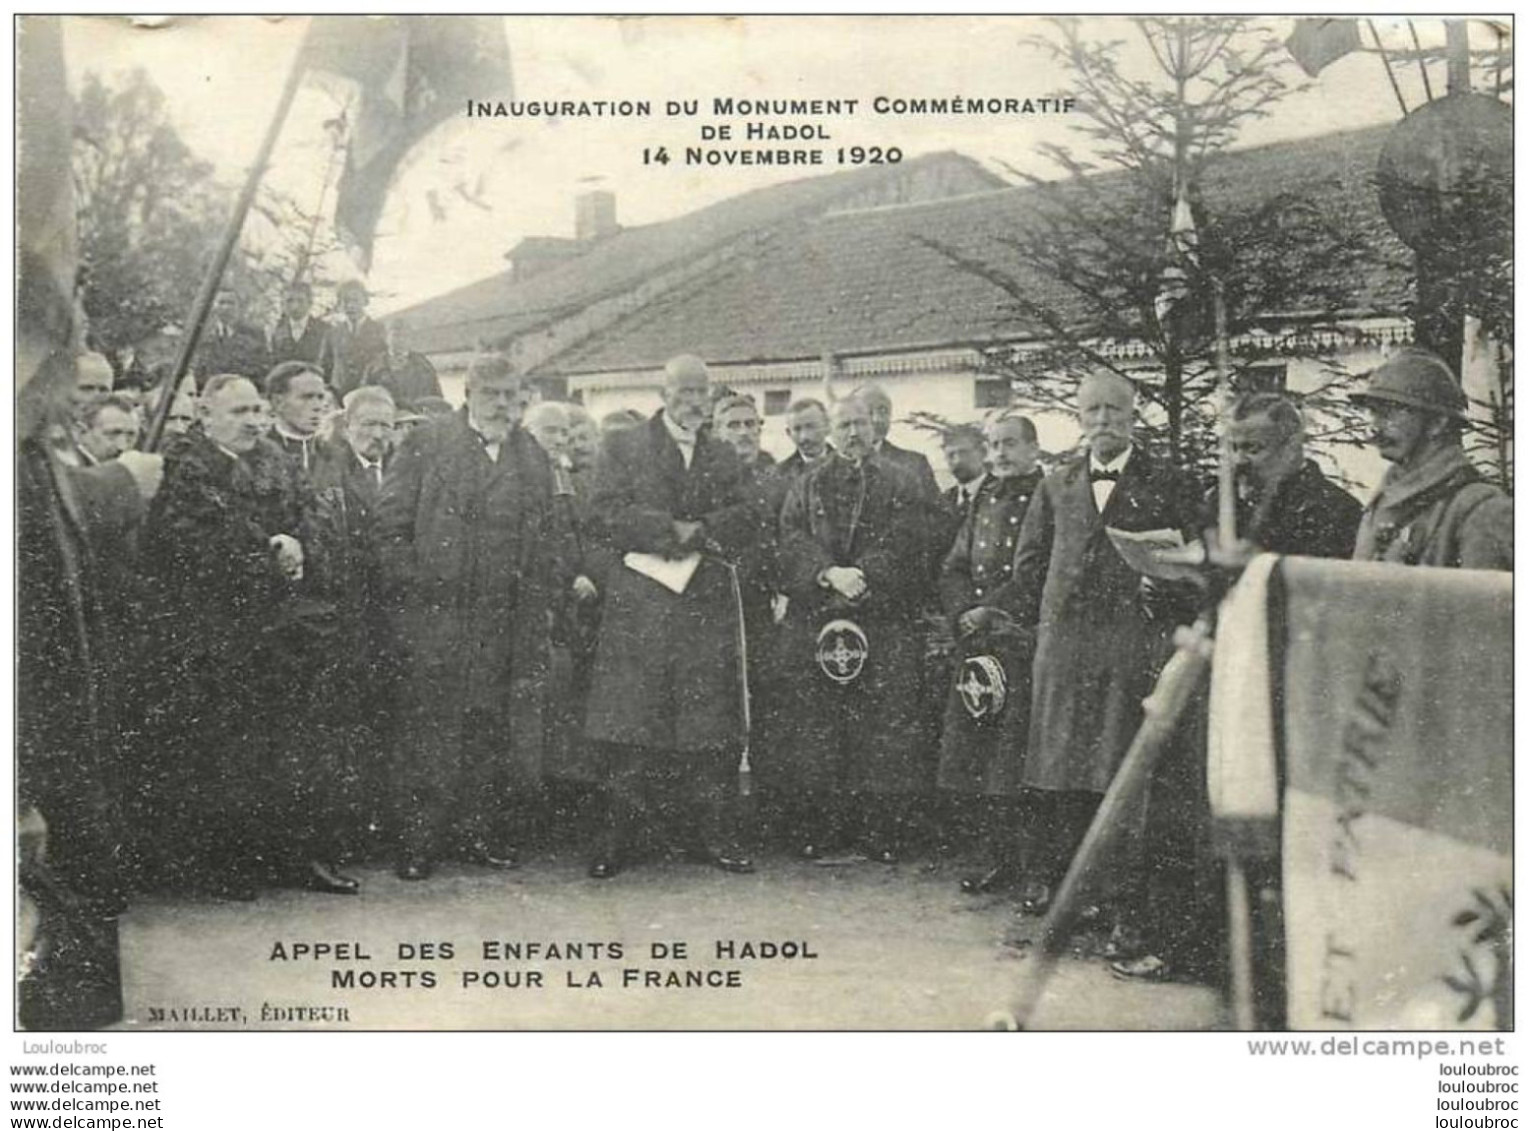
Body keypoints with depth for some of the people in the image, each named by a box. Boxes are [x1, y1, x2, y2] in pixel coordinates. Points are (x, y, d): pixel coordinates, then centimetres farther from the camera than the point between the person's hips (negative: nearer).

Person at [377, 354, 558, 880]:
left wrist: (536, 615, 7)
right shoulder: (426, 443, 2)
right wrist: (411, 591, -8)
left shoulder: (533, 458, 15)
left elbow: (542, 545, 15)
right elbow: (392, 522, -1)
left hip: (506, 620, 4)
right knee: (430, 726, -2)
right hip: (435, 614, -4)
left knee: (493, 730, 5)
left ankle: (482, 835, 14)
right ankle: (419, 841, 6)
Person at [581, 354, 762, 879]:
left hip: (708, 605, 3)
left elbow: (747, 519, 6)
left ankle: (707, 834, 9)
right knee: (629, 724, -4)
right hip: (638, 605, -3)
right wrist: (671, 530, -13)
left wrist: (697, 532, -11)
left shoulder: (724, 457, 19)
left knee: (708, 719, 1)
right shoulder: (624, 446, 8)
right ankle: (617, 838, 2)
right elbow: (604, 517, -4)